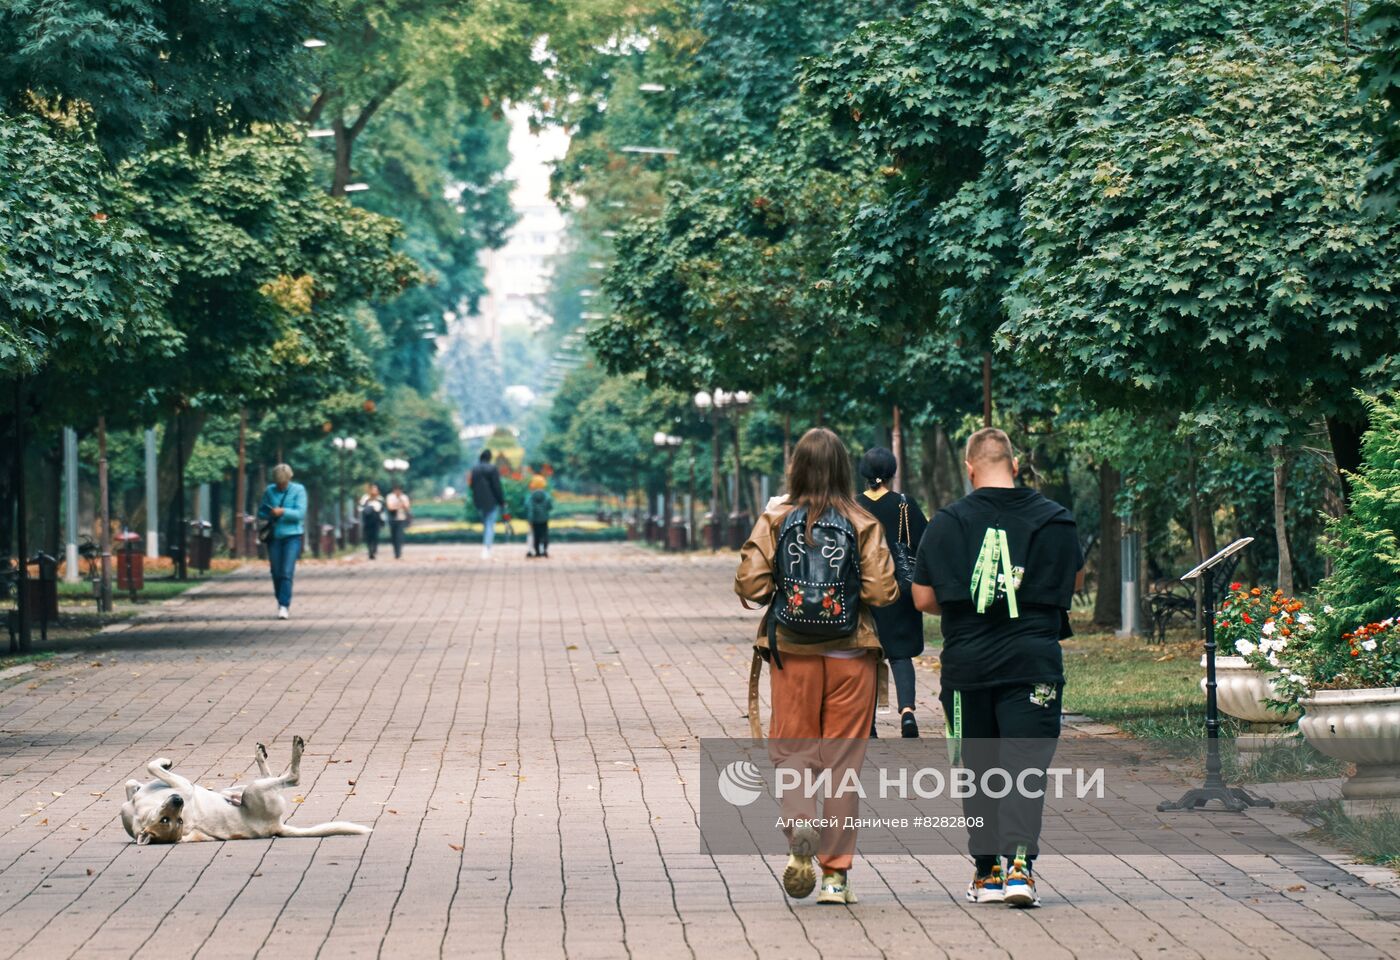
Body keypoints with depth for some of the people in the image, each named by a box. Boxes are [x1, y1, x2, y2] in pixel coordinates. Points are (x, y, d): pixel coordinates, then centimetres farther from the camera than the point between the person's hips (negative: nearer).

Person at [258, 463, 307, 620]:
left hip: (292, 536, -3)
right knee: (276, 573, 5)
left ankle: (284, 606, -15)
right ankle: (282, 604, 19)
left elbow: (300, 513, -10)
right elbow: (261, 512, 12)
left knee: (287, 572, -13)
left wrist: (283, 512, -24)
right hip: (274, 536, 3)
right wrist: (270, 514, -10)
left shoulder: (298, 490, -1)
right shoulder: (269, 491, 8)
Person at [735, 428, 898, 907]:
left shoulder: (775, 520, -3)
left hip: (792, 652, 0)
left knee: (791, 751, 13)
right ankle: (835, 875, 8)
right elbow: (881, 592, -11)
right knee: (843, 759, 8)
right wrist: (851, 589, 10)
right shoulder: (863, 524, -5)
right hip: (850, 653, 0)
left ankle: (800, 832, -15)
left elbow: (750, 585, -9)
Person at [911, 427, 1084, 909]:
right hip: (1033, 663, 0)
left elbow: (923, 598, -1)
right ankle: (1019, 862, -19)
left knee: (978, 769, 12)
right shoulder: (1054, 518, 1)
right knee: (1026, 765, -2)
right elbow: (1076, 580, 16)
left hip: (967, 665, 0)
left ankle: (986, 872, 16)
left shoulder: (947, 522, -3)